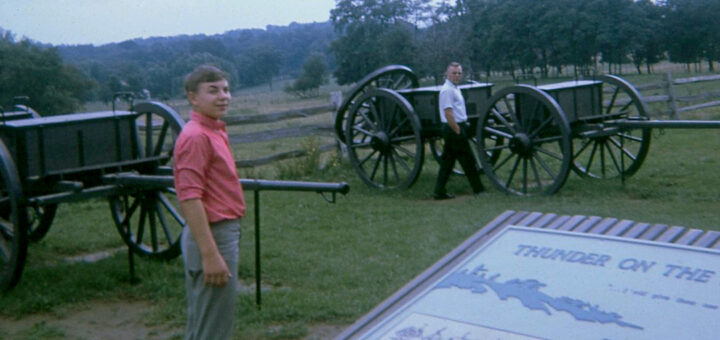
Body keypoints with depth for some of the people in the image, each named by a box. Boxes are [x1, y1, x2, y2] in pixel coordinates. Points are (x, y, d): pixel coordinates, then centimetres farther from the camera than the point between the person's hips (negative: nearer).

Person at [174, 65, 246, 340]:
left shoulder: (214, 131, 13)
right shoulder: (195, 136, -18)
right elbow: (190, 198, -24)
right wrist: (210, 254, -27)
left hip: (224, 232, 10)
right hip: (212, 236, -10)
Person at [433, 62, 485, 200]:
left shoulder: (454, 89, 16)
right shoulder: (447, 90, -16)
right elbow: (448, 113, -22)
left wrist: (461, 128, 18)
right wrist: (457, 130, -19)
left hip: (457, 127, 10)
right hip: (454, 129, -10)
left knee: (447, 160, 10)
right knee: (468, 160, -2)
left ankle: (439, 192, 12)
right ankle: (478, 189, 6)